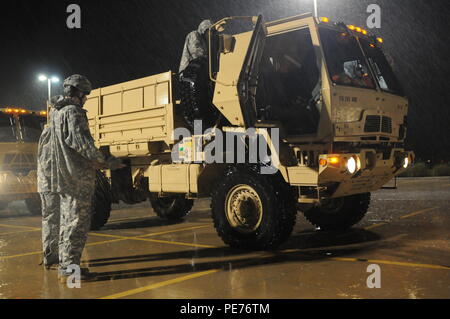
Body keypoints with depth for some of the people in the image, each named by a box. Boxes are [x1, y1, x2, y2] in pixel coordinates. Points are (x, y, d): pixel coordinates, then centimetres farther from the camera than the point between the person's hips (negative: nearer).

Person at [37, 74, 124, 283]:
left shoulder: (54, 112, 17)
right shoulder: (72, 112, -12)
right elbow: (81, 142, -21)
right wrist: (105, 162, -20)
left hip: (49, 175, 10)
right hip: (72, 177, -10)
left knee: (52, 218, 19)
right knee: (75, 221, -7)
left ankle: (50, 258, 33)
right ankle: (68, 268, -9)